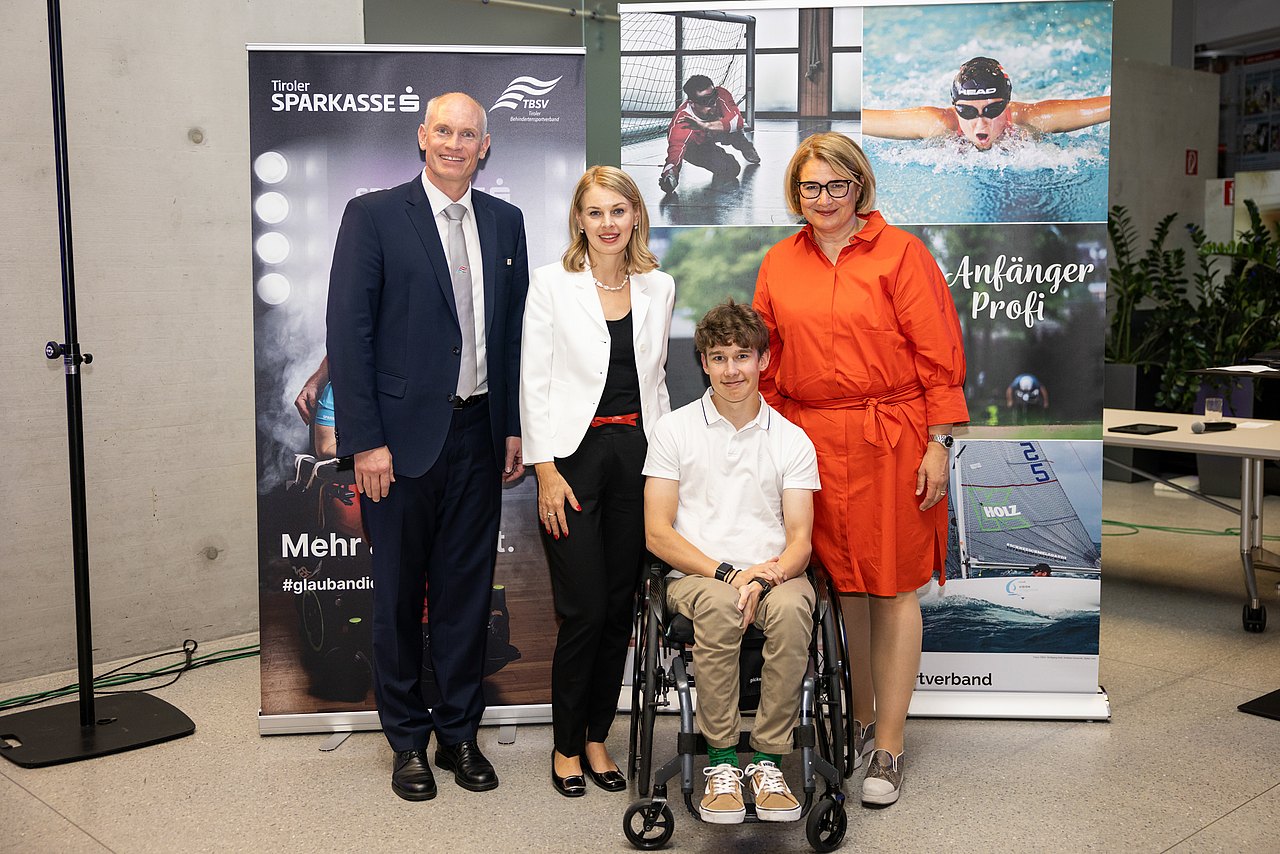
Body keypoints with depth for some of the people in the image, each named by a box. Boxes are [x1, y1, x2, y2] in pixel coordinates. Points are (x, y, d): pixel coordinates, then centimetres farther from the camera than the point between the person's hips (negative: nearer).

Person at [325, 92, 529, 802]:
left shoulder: (504, 221, 9)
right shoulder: (373, 215, -4)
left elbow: (515, 331, 11)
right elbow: (348, 332, -9)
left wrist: (514, 427, 7)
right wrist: (365, 441, -13)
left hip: (478, 435, 4)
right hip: (404, 437, -4)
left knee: (467, 590, 12)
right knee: (399, 595, 8)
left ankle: (459, 732, 27)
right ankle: (409, 741, 23)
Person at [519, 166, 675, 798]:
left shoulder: (658, 287, 9)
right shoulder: (551, 283, -2)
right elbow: (533, 383, -5)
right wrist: (546, 471, -11)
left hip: (638, 455, 4)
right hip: (574, 455, -4)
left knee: (620, 608, 8)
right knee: (584, 610, -4)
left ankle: (596, 738, 23)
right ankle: (566, 745, 15)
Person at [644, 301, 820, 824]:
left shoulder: (792, 440, 11)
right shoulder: (674, 430, 7)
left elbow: (800, 539, 5)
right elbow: (657, 532, 1)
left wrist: (768, 577, -18)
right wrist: (726, 572, -13)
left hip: (772, 575, 1)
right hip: (695, 575, -1)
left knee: (791, 606, -34)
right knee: (718, 604, -36)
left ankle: (768, 760, -21)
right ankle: (721, 762, -22)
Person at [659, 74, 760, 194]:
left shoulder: (721, 95, -36)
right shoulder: (681, 122, -43)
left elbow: (737, 120, -46)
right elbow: (676, 149, -51)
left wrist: (705, 126, -55)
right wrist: (670, 172, -73)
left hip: (719, 133, 4)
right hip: (696, 144, -4)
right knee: (730, 169, -24)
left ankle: (747, 149, 7)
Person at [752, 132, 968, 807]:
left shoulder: (900, 253, -2)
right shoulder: (779, 263, 10)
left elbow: (938, 354, -4)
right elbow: (769, 362, 15)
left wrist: (938, 444, -8)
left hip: (890, 441, -4)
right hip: (811, 441, 4)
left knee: (892, 589, 1)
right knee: (840, 585, 12)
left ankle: (889, 749, 11)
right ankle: (860, 721, 29)